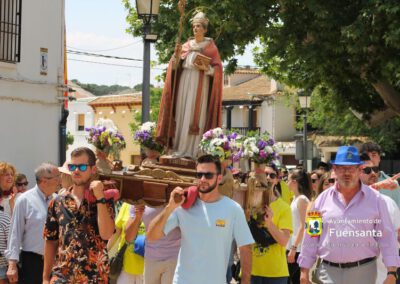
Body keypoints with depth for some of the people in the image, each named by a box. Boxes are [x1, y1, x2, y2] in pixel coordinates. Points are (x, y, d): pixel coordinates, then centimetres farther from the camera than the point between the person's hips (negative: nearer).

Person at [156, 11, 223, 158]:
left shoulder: (211, 47, 3)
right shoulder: (186, 45, 13)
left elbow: (218, 69, -1)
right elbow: (175, 67, 9)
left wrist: (206, 68, -18)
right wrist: (176, 55, -9)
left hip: (200, 85, -4)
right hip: (184, 82, 4)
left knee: (196, 116, -8)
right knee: (182, 115, 0)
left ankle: (193, 151, -8)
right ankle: (179, 148, 2)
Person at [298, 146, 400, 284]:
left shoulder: (375, 199, 2)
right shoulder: (323, 199, 7)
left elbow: (386, 237, 0)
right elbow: (311, 237, 10)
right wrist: (304, 270, 7)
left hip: (364, 272, -1)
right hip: (329, 271, 1)